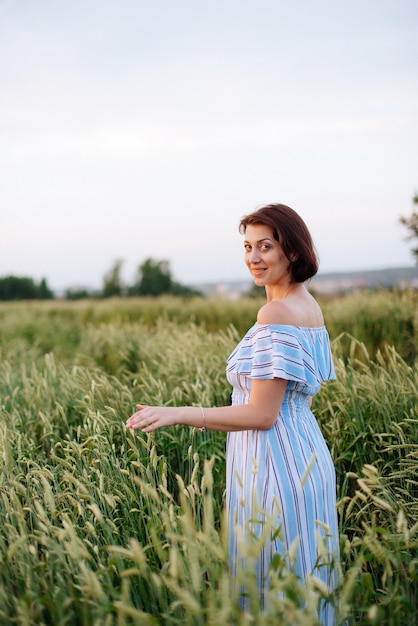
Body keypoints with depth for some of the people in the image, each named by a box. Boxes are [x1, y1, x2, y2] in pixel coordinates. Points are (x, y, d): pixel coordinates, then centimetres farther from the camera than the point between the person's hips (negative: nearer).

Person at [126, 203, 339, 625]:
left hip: (274, 464, -10)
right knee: (303, 579, 20)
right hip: (306, 453, 10)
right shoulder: (309, 306, 8)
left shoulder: (276, 313, -20)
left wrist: (177, 414, -25)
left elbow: (262, 414, -23)